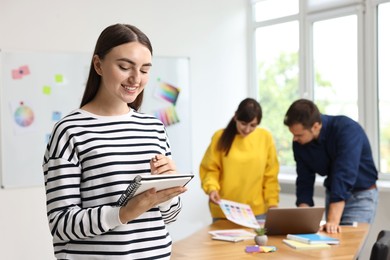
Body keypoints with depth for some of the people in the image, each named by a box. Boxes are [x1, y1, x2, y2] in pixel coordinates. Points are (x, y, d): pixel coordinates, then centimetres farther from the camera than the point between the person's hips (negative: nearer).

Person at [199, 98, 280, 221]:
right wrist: (212, 188, -16)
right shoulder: (221, 137, -3)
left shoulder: (265, 137, 0)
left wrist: (272, 203, -2)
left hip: (257, 211, 1)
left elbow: (270, 175, 4)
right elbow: (210, 169, 1)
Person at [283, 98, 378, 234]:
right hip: (332, 193, 5)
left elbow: (343, 176, -38)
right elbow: (305, 181, -7)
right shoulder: (299, 143, -13)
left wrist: (333, 221, -45)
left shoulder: (347, 130, -30)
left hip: (361, 195, -5)